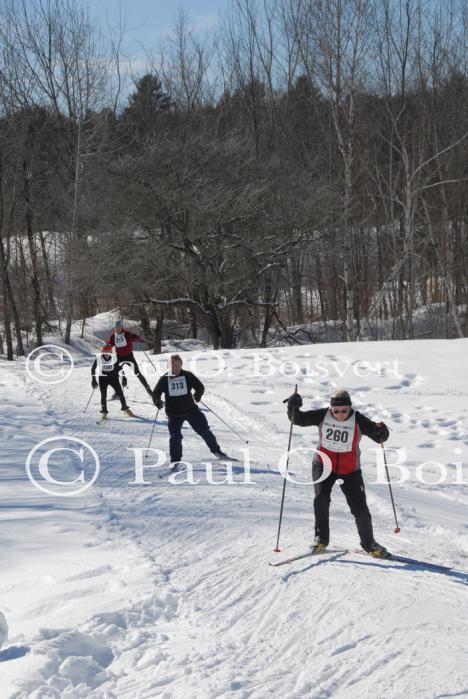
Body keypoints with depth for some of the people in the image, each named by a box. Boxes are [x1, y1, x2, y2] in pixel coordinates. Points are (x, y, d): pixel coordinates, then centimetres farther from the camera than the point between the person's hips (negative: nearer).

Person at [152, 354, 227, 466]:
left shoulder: (188, 376, -1)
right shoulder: (165, 379, 0)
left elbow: (200, 386, 0)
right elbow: (156, 393, 5)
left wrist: (198, 394, -21)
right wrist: (157, 401, -16)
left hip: (191, 409, 0)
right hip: (174, 414, 0)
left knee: (204, 430, 2)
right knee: (175, 437, -8)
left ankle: (216, 450, 20)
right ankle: (175, 460, 7)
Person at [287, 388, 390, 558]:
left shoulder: (358, 420, -16)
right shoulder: (322, 416, -12)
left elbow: (379, 436, -19)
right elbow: (299, 419, -8)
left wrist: (381, 432, -42)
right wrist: (293, 407, -28)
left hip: (350, 469, 0)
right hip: (324, 465, 0)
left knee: (360, 507, 0)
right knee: (321, 497, -21)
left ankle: (368, 543, 20)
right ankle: (321, 538, -5)